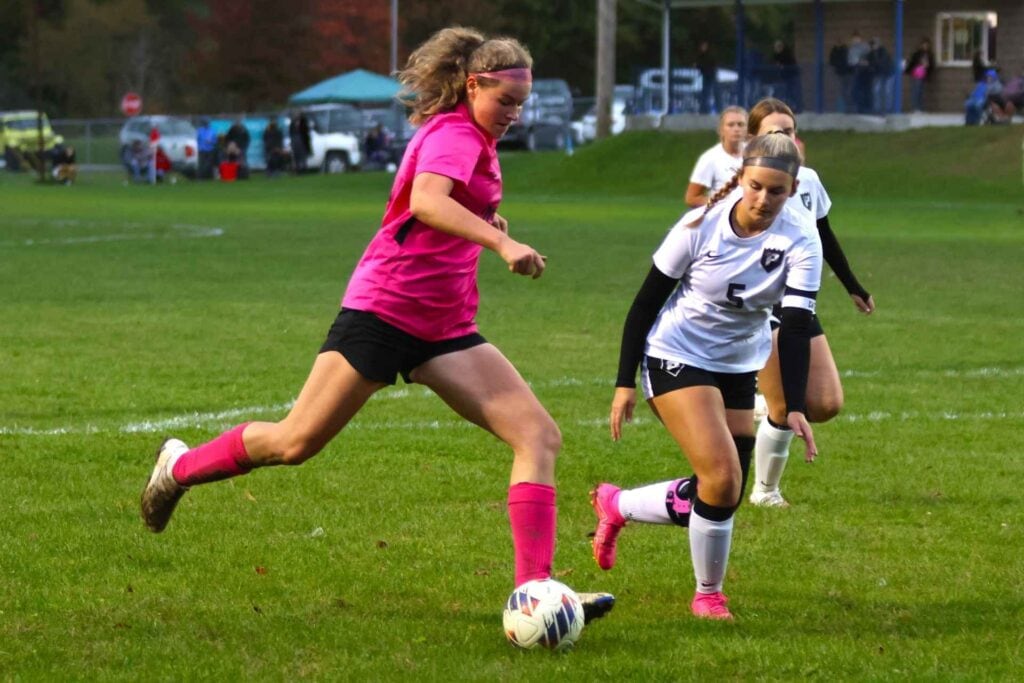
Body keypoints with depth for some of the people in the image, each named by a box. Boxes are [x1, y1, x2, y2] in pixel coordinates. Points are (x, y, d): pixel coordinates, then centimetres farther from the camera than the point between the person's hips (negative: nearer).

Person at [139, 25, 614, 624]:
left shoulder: (475, 138, 14)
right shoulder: (455, 133, -13)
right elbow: (426, 201, -35)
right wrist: (501, 243, -45)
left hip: (445, 327, 9)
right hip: (384, 309, -9)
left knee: (540, 436, -8)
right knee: (296, 443, -1)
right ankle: (180, 467, 27)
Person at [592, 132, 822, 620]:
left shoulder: (800, 240, -15)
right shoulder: (702, 226, -19)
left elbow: (796, 325, -20)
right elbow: (646, 301, -10)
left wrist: (794, 407, -31)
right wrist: (625, 383, -10)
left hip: (739, 366, 5)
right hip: (676, 357, -4)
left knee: (722, 496, 4)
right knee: (722, 479, -19)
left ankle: (615, 505, 29)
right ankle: (708, 595, 3)